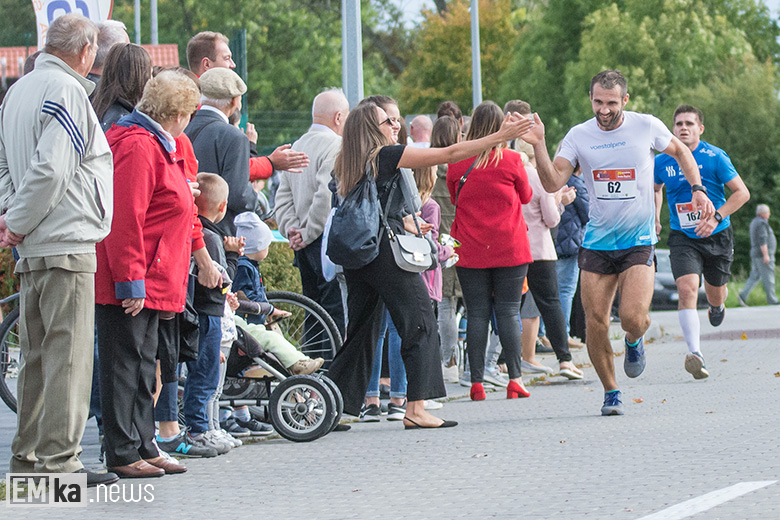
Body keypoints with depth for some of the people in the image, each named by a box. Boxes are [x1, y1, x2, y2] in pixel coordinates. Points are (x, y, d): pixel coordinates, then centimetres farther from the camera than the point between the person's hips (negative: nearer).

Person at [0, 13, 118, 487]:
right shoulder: (66, 92, -13)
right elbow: (50, 169, -21)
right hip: (67, 243, -9)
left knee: (38, 354, 14)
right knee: (69, 354, -7)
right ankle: (58, 460, -7)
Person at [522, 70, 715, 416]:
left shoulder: (646, 127, -4)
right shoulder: (579, 136, -1)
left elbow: (680, 152, 15)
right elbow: (552, 183, -9)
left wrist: (697, 189, 4)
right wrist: (539, 146, -23)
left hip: (638, 240, -2)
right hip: (597, 241, 2)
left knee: (633, 318, -18)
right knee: (596, 322, -3)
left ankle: (634, 341, 20)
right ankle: (611, 392, 17)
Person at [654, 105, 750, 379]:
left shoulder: (715, 158, -11)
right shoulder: (662, 161, -2)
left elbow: (742, 193, -10)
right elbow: (655, 188, 21)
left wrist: (716, 217, -21)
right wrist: (654, 219, 10)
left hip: (717, 236, 0)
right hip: (682, 237, 0)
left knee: (715, 294, 14)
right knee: (687, 289, -21)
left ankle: (717, 306, 55)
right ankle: (695, 354, -28)